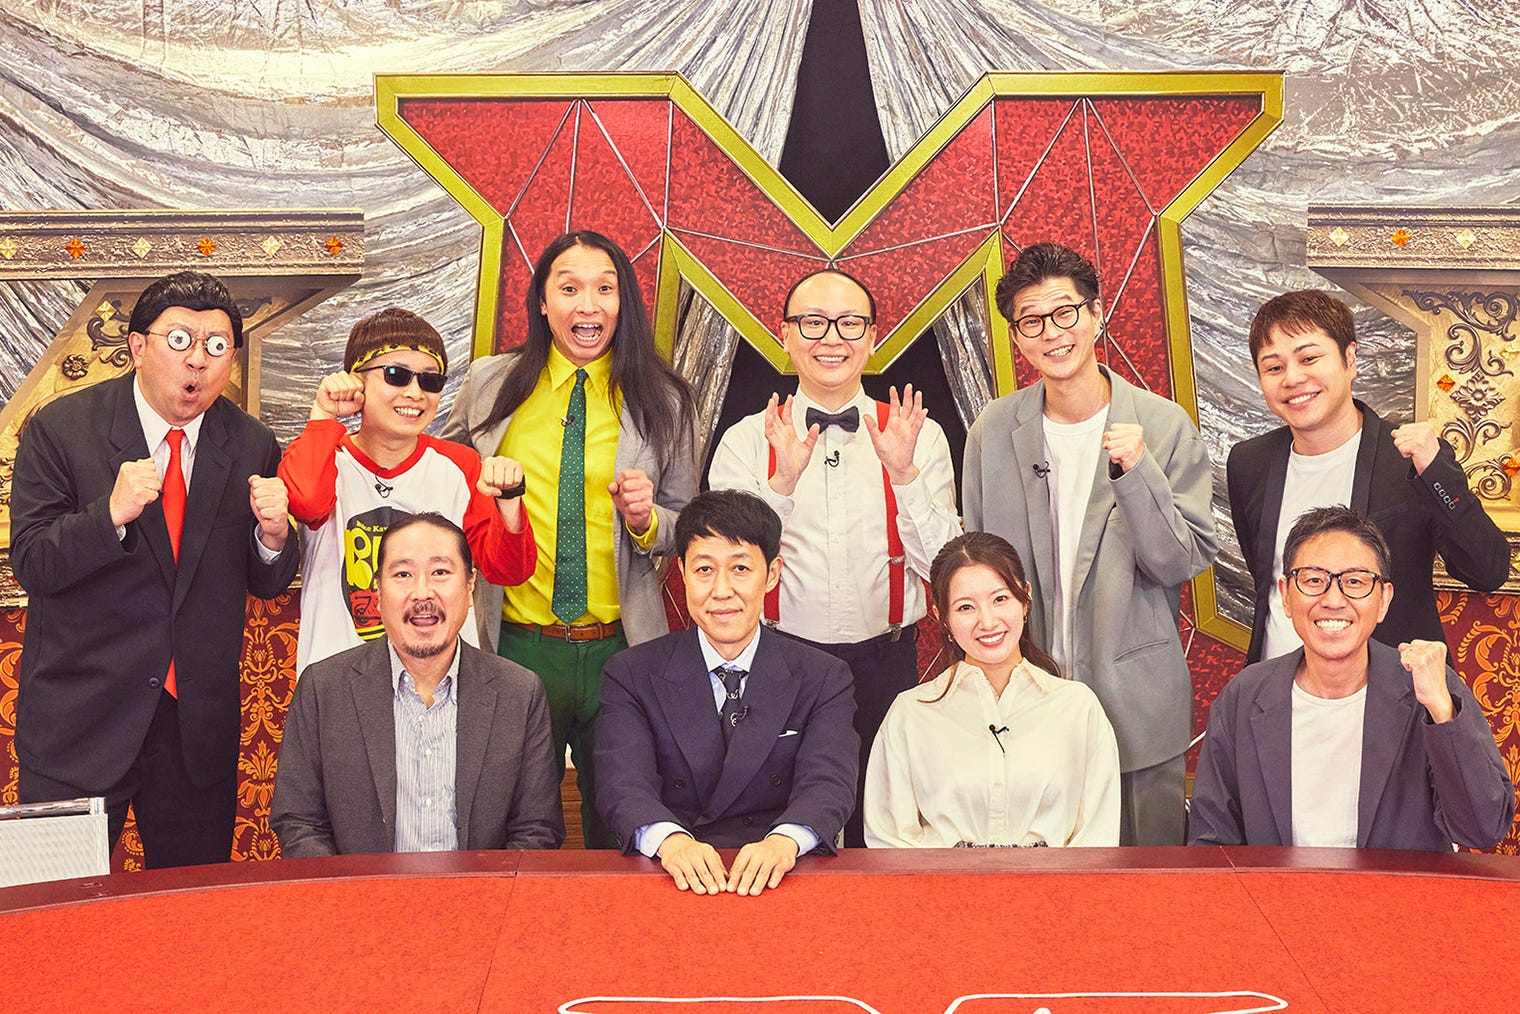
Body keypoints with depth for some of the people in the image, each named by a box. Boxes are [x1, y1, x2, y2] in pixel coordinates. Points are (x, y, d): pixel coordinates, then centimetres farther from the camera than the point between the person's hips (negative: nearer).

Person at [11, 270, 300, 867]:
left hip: (201, 725, 3)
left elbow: (267, 584, 7)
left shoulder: (252, 446, 2)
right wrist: (112, 513, -27)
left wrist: (273, 533, -16)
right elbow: (31, 565, -10)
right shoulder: (60, 430, -6)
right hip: (79, 719, -3)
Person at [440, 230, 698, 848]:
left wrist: (646, 519, -11)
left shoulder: (662, 401, 2)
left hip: (621, 648, 0)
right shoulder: (491, 384, 3)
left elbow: (686, 528, 9)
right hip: (517, 645, 0)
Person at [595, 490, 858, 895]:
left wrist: (784, 841, -32)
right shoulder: (632, 674, 7)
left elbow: (828, 784, -8)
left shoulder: (825, 678, 8)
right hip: (673, 878, 0)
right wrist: (672, 841, -32)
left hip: (777, 879, 1)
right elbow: (624, 784, -8)